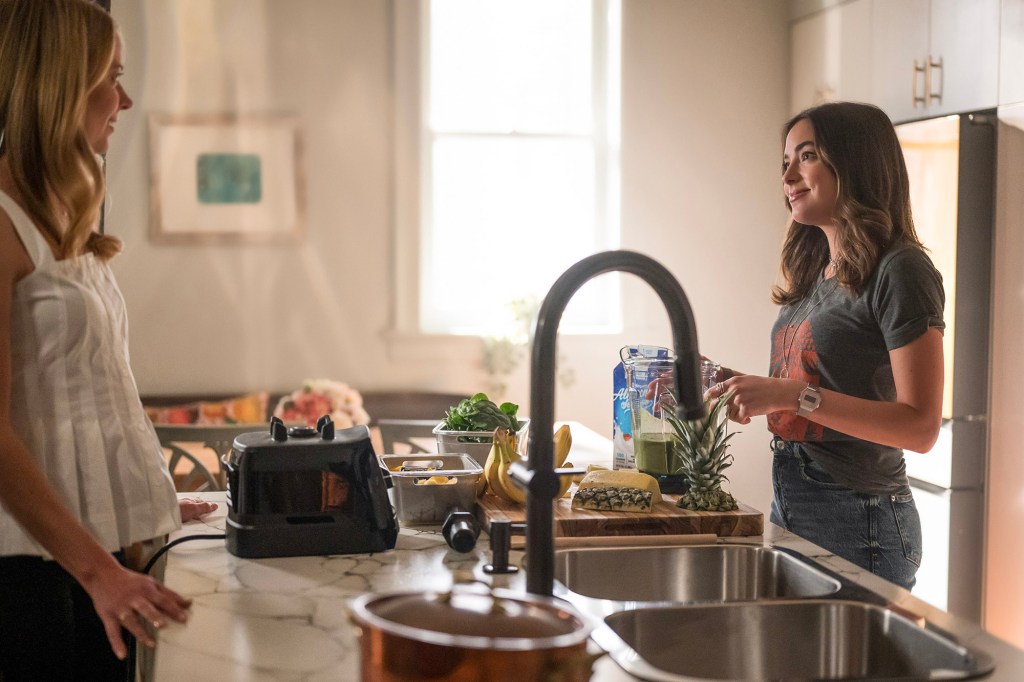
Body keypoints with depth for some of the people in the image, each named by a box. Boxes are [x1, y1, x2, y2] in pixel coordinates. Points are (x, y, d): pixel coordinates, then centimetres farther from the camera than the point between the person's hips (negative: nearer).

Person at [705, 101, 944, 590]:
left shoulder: (900, 271, -12)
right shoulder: (816, 272, 12)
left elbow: (921, 426, -19)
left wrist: (794, 395, -25)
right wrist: (744, 388, 0)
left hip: (858, 523, -8)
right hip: (790, 508, 8)